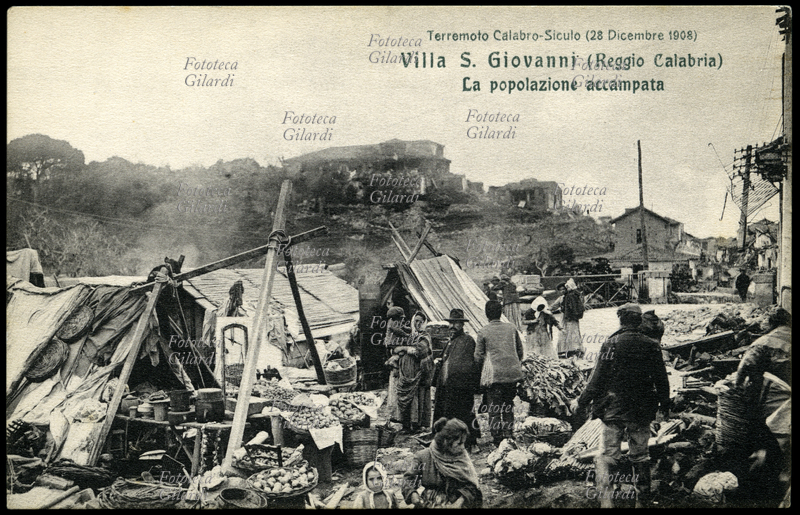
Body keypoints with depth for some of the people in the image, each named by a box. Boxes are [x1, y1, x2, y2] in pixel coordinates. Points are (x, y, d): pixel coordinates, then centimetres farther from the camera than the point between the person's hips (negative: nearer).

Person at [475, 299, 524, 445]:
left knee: (494, 410, 1)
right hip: (512, 373, 4)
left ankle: (498, 441, -1)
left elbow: (478, 357, -2)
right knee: (508, 406, 17)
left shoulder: (483, 332, -5)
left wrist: (485, 366, 18)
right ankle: (509, 436, 17)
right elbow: (520, 351, 13)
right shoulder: (511, 328, 6)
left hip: (493, 375, -4)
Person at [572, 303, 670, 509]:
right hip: (642, 410, 3)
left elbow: (598, 378, -10)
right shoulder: (651, 345, -1)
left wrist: (581, 402, 1)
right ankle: (642, 499, 25)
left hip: (614, 408, -3)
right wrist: (665, 405, 22)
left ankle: (605, 497, -15)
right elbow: (661, 380, 5)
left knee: (606, 455, 2)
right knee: (640, 456, 16)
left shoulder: (612, 343, -11)